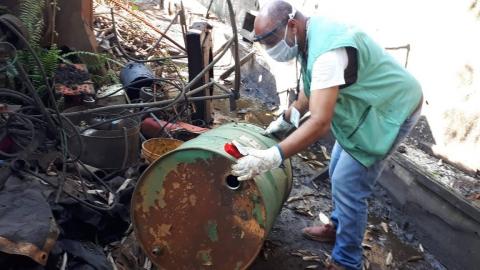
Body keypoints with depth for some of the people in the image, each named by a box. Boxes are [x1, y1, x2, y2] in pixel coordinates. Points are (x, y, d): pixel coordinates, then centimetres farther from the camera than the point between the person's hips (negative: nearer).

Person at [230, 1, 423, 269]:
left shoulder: (328, 50, -34)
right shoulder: (310, 37, -1)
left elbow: (320, 123, -40)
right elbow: (311, 88, 15)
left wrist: (272, 157, -45)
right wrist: (286, 119, 19)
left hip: (391, 109, -10)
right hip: (369, 105, 10)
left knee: (348, 184, -7)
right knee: (339, 173, 19)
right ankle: (338, 227, 40)